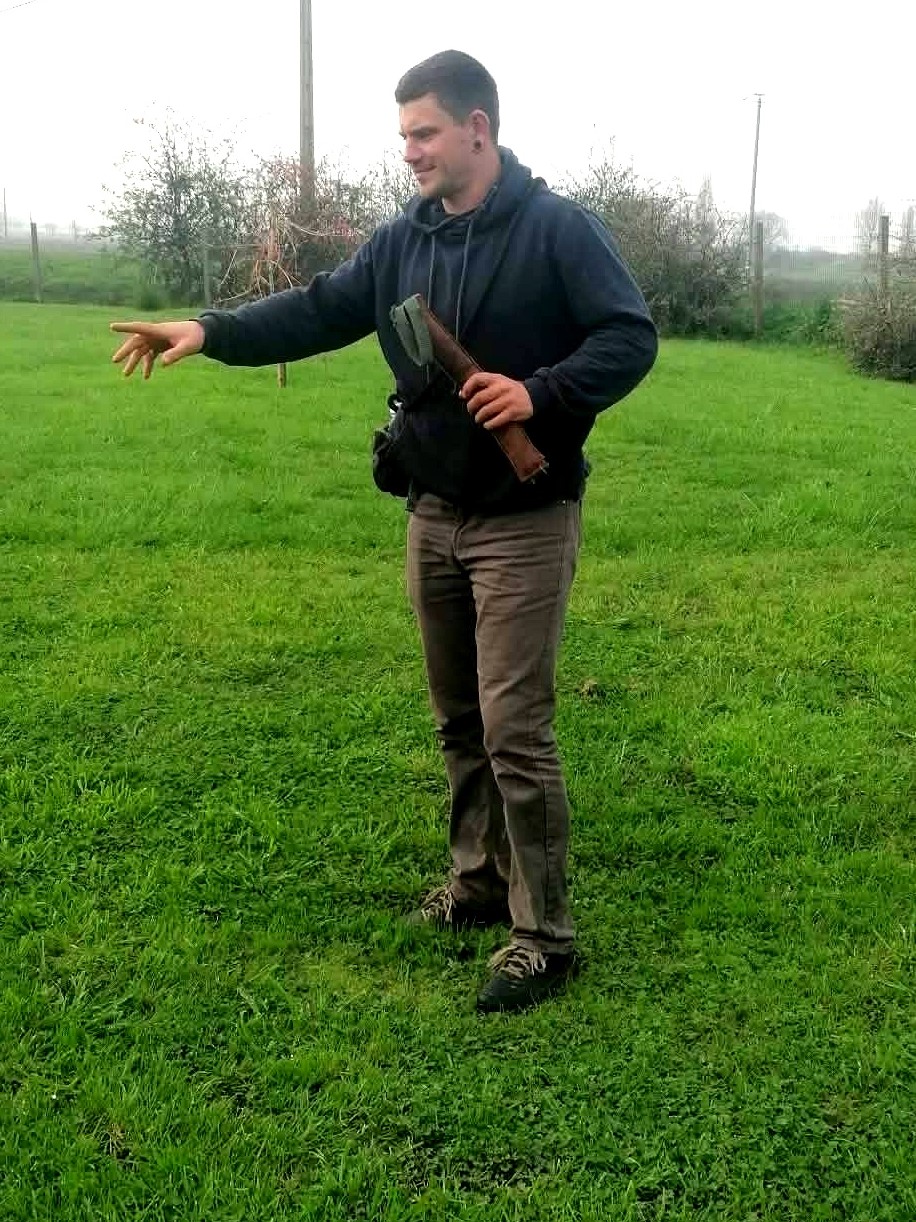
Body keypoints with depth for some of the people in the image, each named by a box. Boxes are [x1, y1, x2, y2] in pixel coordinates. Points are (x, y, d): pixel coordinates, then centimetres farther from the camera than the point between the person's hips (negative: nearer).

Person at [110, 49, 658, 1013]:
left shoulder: (558, 229, -9)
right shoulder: (404, 238, 9)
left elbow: (631, 338, -11)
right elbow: (321, 312, 5)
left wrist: (540, 392, -25)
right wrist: (210, 331, -7)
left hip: (525, 520, -6)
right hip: (433, 515, 7)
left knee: (514, 731, -7)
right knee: (458, 720, 15)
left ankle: (543, 937, 5)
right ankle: (481, 881, 32)